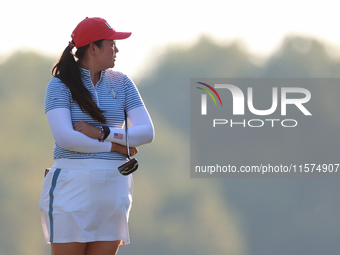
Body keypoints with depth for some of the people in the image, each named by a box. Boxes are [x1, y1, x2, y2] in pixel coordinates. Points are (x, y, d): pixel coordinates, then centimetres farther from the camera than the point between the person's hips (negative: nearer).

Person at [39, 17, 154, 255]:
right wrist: (116, 146, -9)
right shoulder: (60, 85, -3)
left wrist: (101, 133, -12)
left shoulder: (121, 83, 10)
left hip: (113, 189, 4)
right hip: (72, 186, -4)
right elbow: (65, 138, -16)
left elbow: (147, 133, 0)